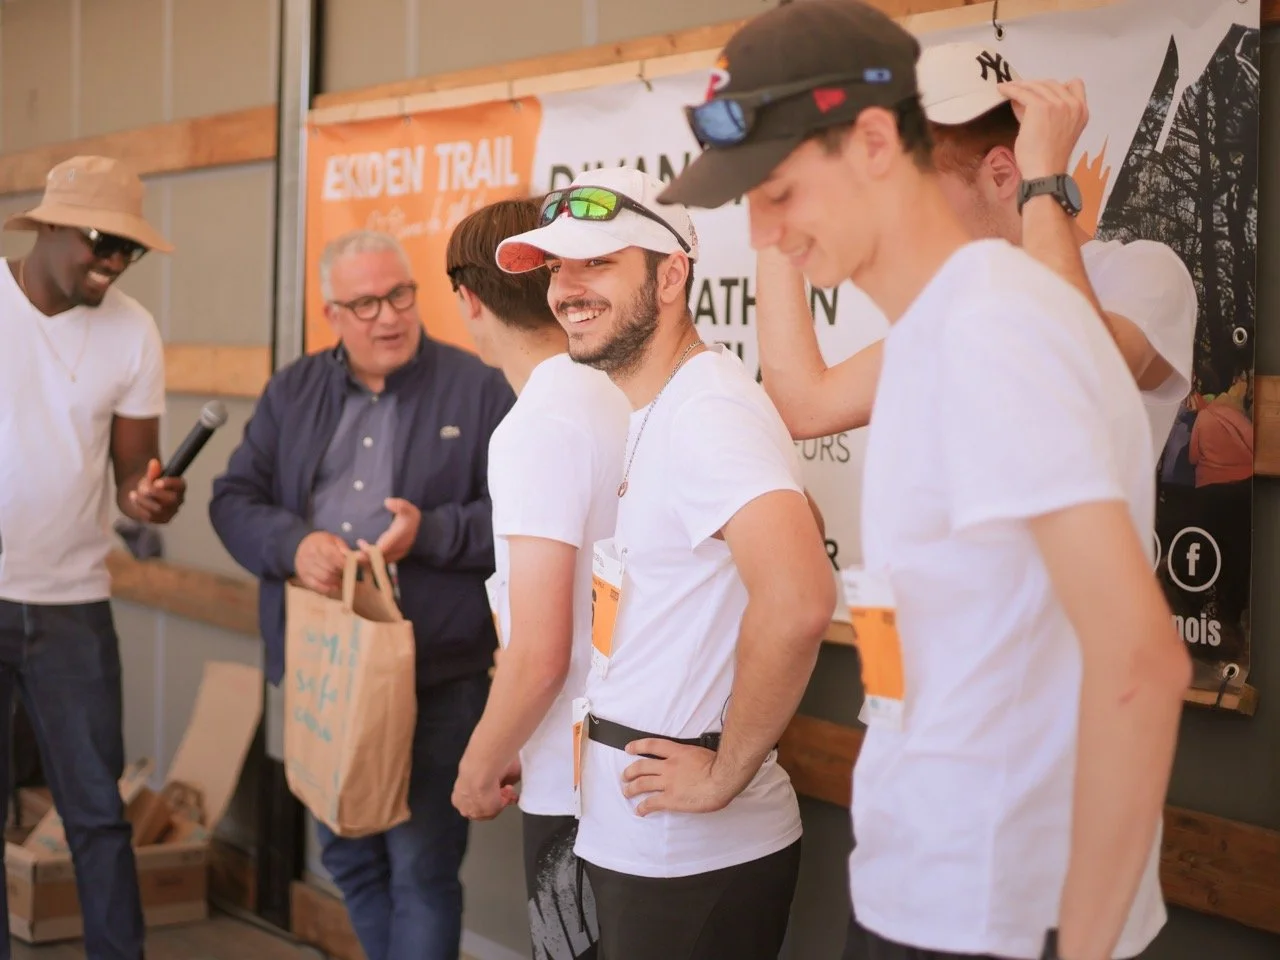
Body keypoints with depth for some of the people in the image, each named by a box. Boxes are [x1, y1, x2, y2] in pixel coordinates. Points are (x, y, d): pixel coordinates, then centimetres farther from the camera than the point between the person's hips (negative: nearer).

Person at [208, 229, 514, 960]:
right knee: (347, 857, 17)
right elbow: (234, 501, 6)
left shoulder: (479, 390, -3)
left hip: (437, 677, -5)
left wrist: (430, 534, -20)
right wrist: (294, 545, -14)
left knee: (422, 868, -2)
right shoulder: (292, 392, 11)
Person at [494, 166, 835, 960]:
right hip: (635, 840, 9)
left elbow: (797, 602, -34)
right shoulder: (648, 410, 11)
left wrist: (724, 774, -23)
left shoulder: (705, 410, -19)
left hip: (696, 854, -9)